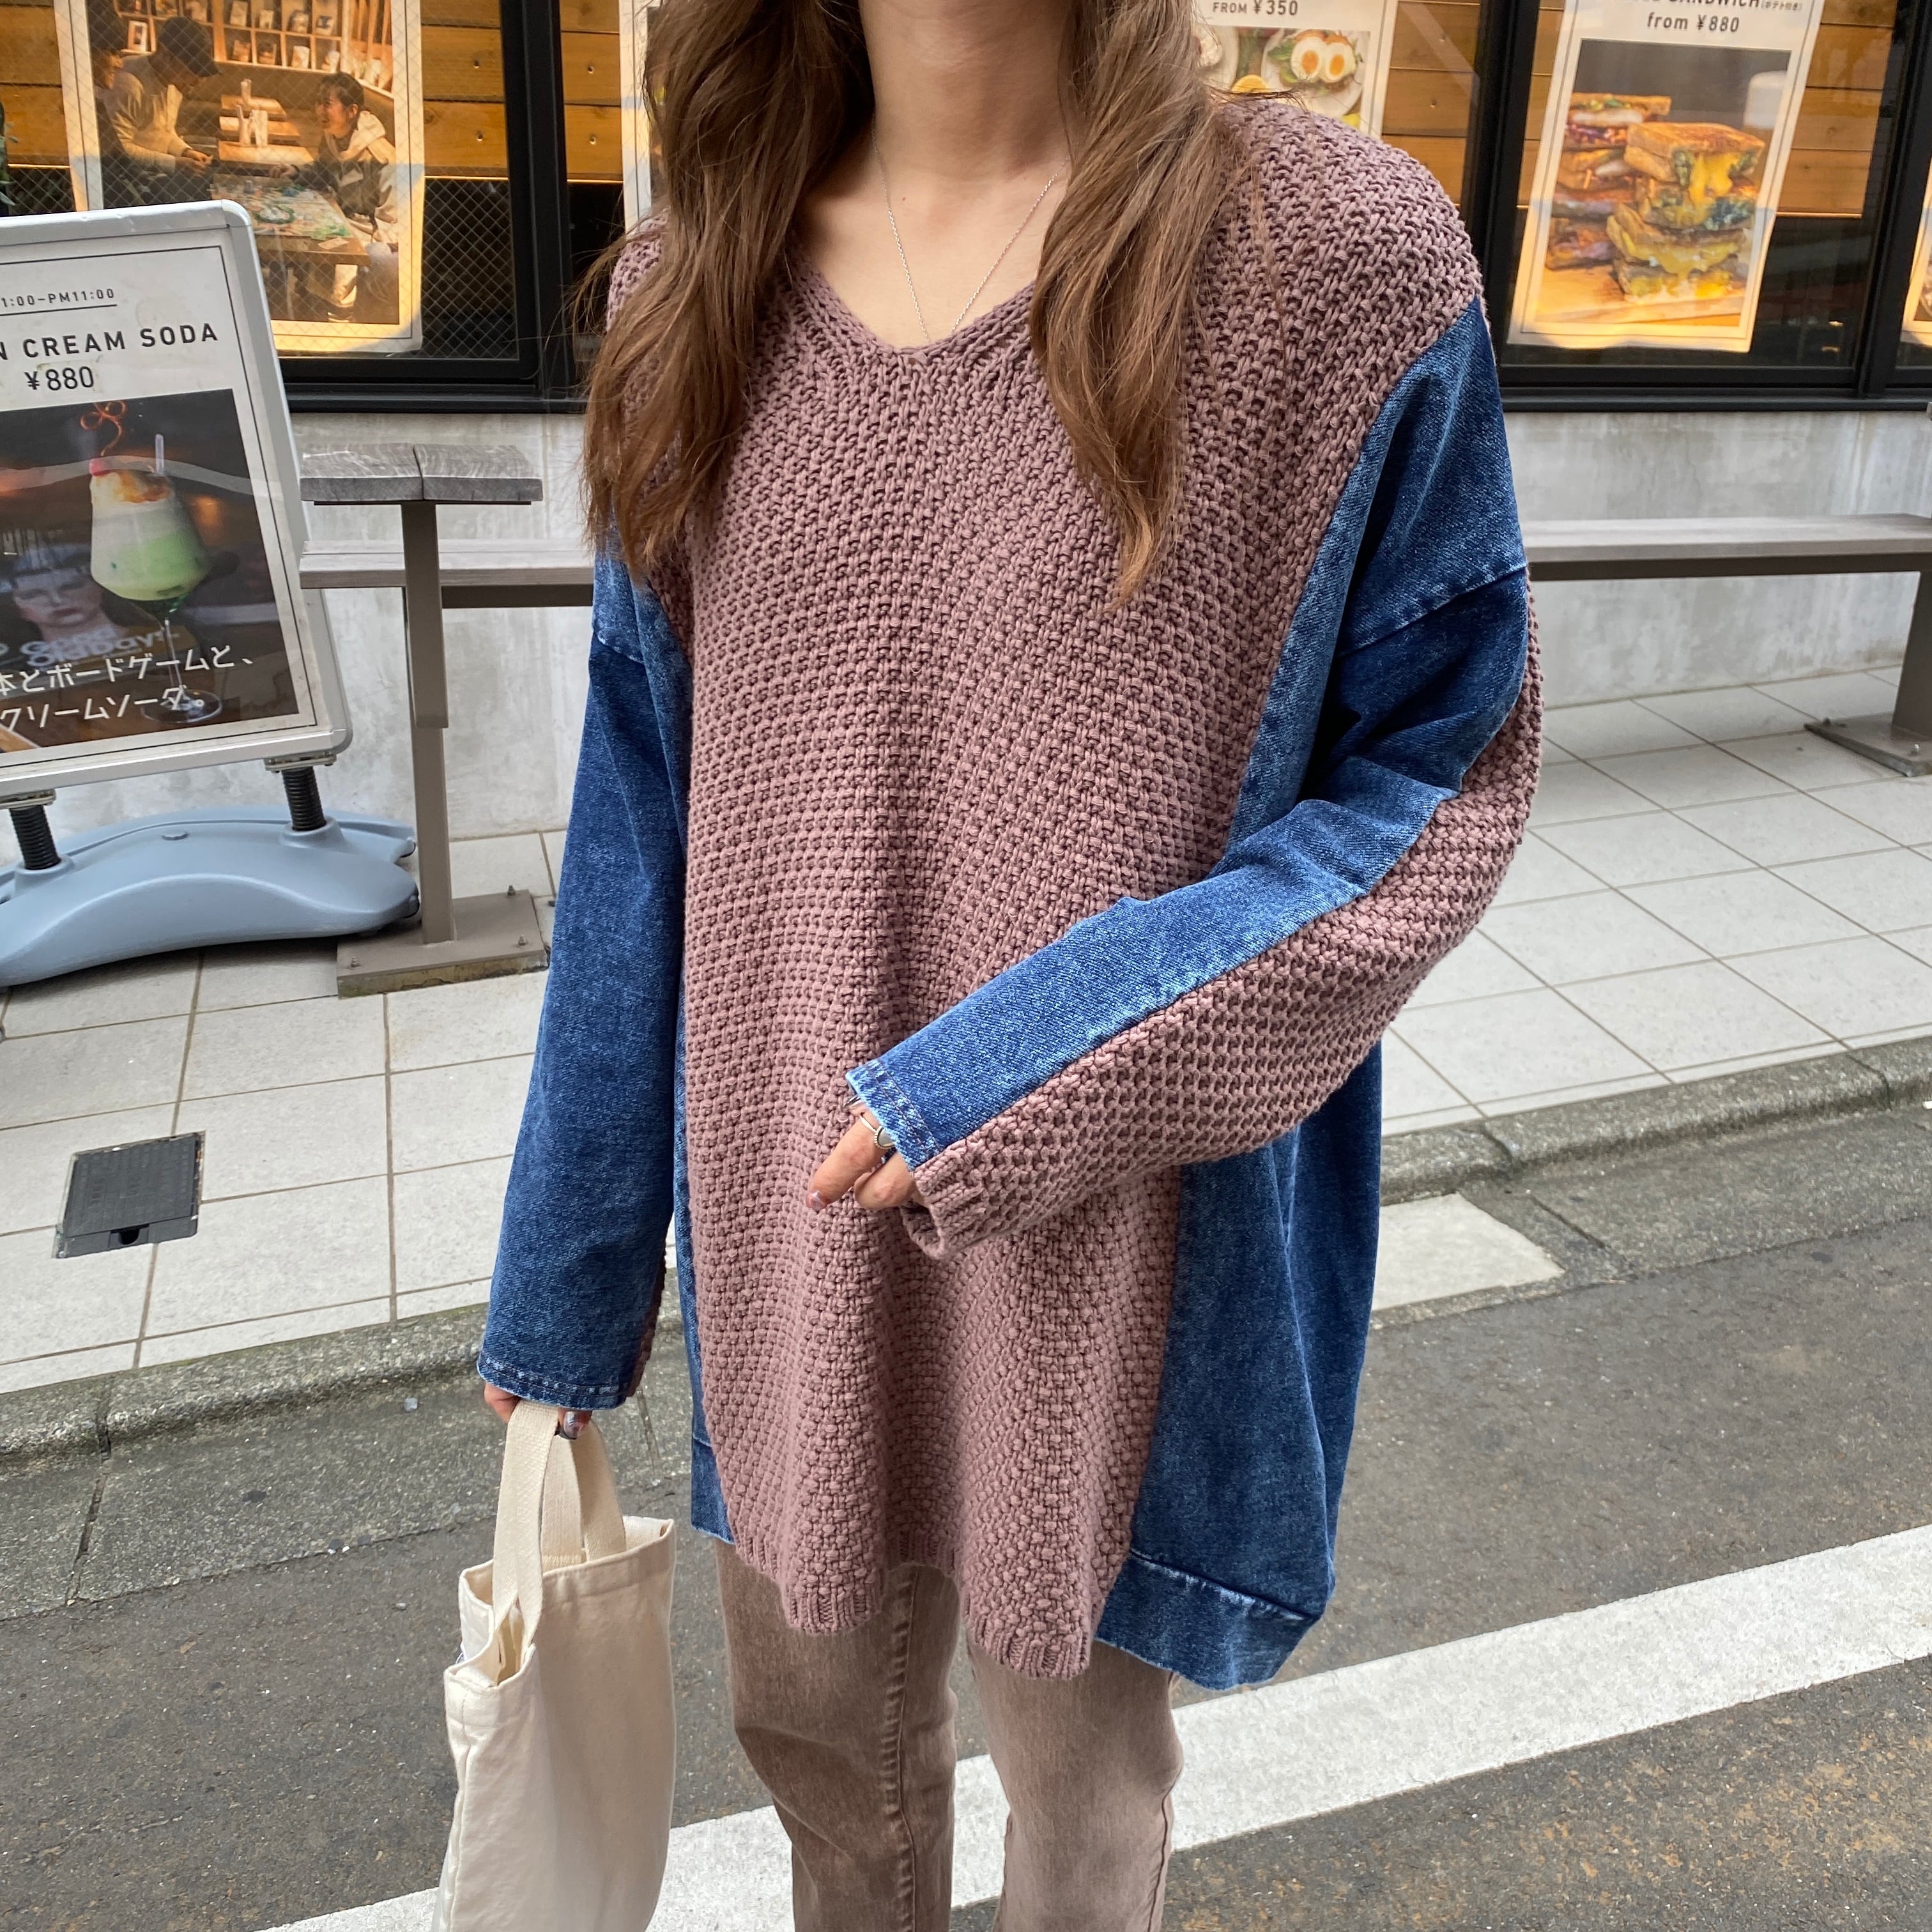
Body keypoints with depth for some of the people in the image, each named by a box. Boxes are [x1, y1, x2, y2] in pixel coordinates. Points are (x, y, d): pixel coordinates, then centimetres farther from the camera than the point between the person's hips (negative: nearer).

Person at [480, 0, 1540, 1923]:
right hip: (794, 1225, 4)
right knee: (813, 1728, 26)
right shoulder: (698, 291, -1)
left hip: (1117, 1253, -3)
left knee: (1079, 1771, 21)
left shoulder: (1346, 250, -13)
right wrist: (562, 1291, 9)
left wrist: (1040, 1081, -21)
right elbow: (648, 826, 3)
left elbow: (1445, 777, -8)